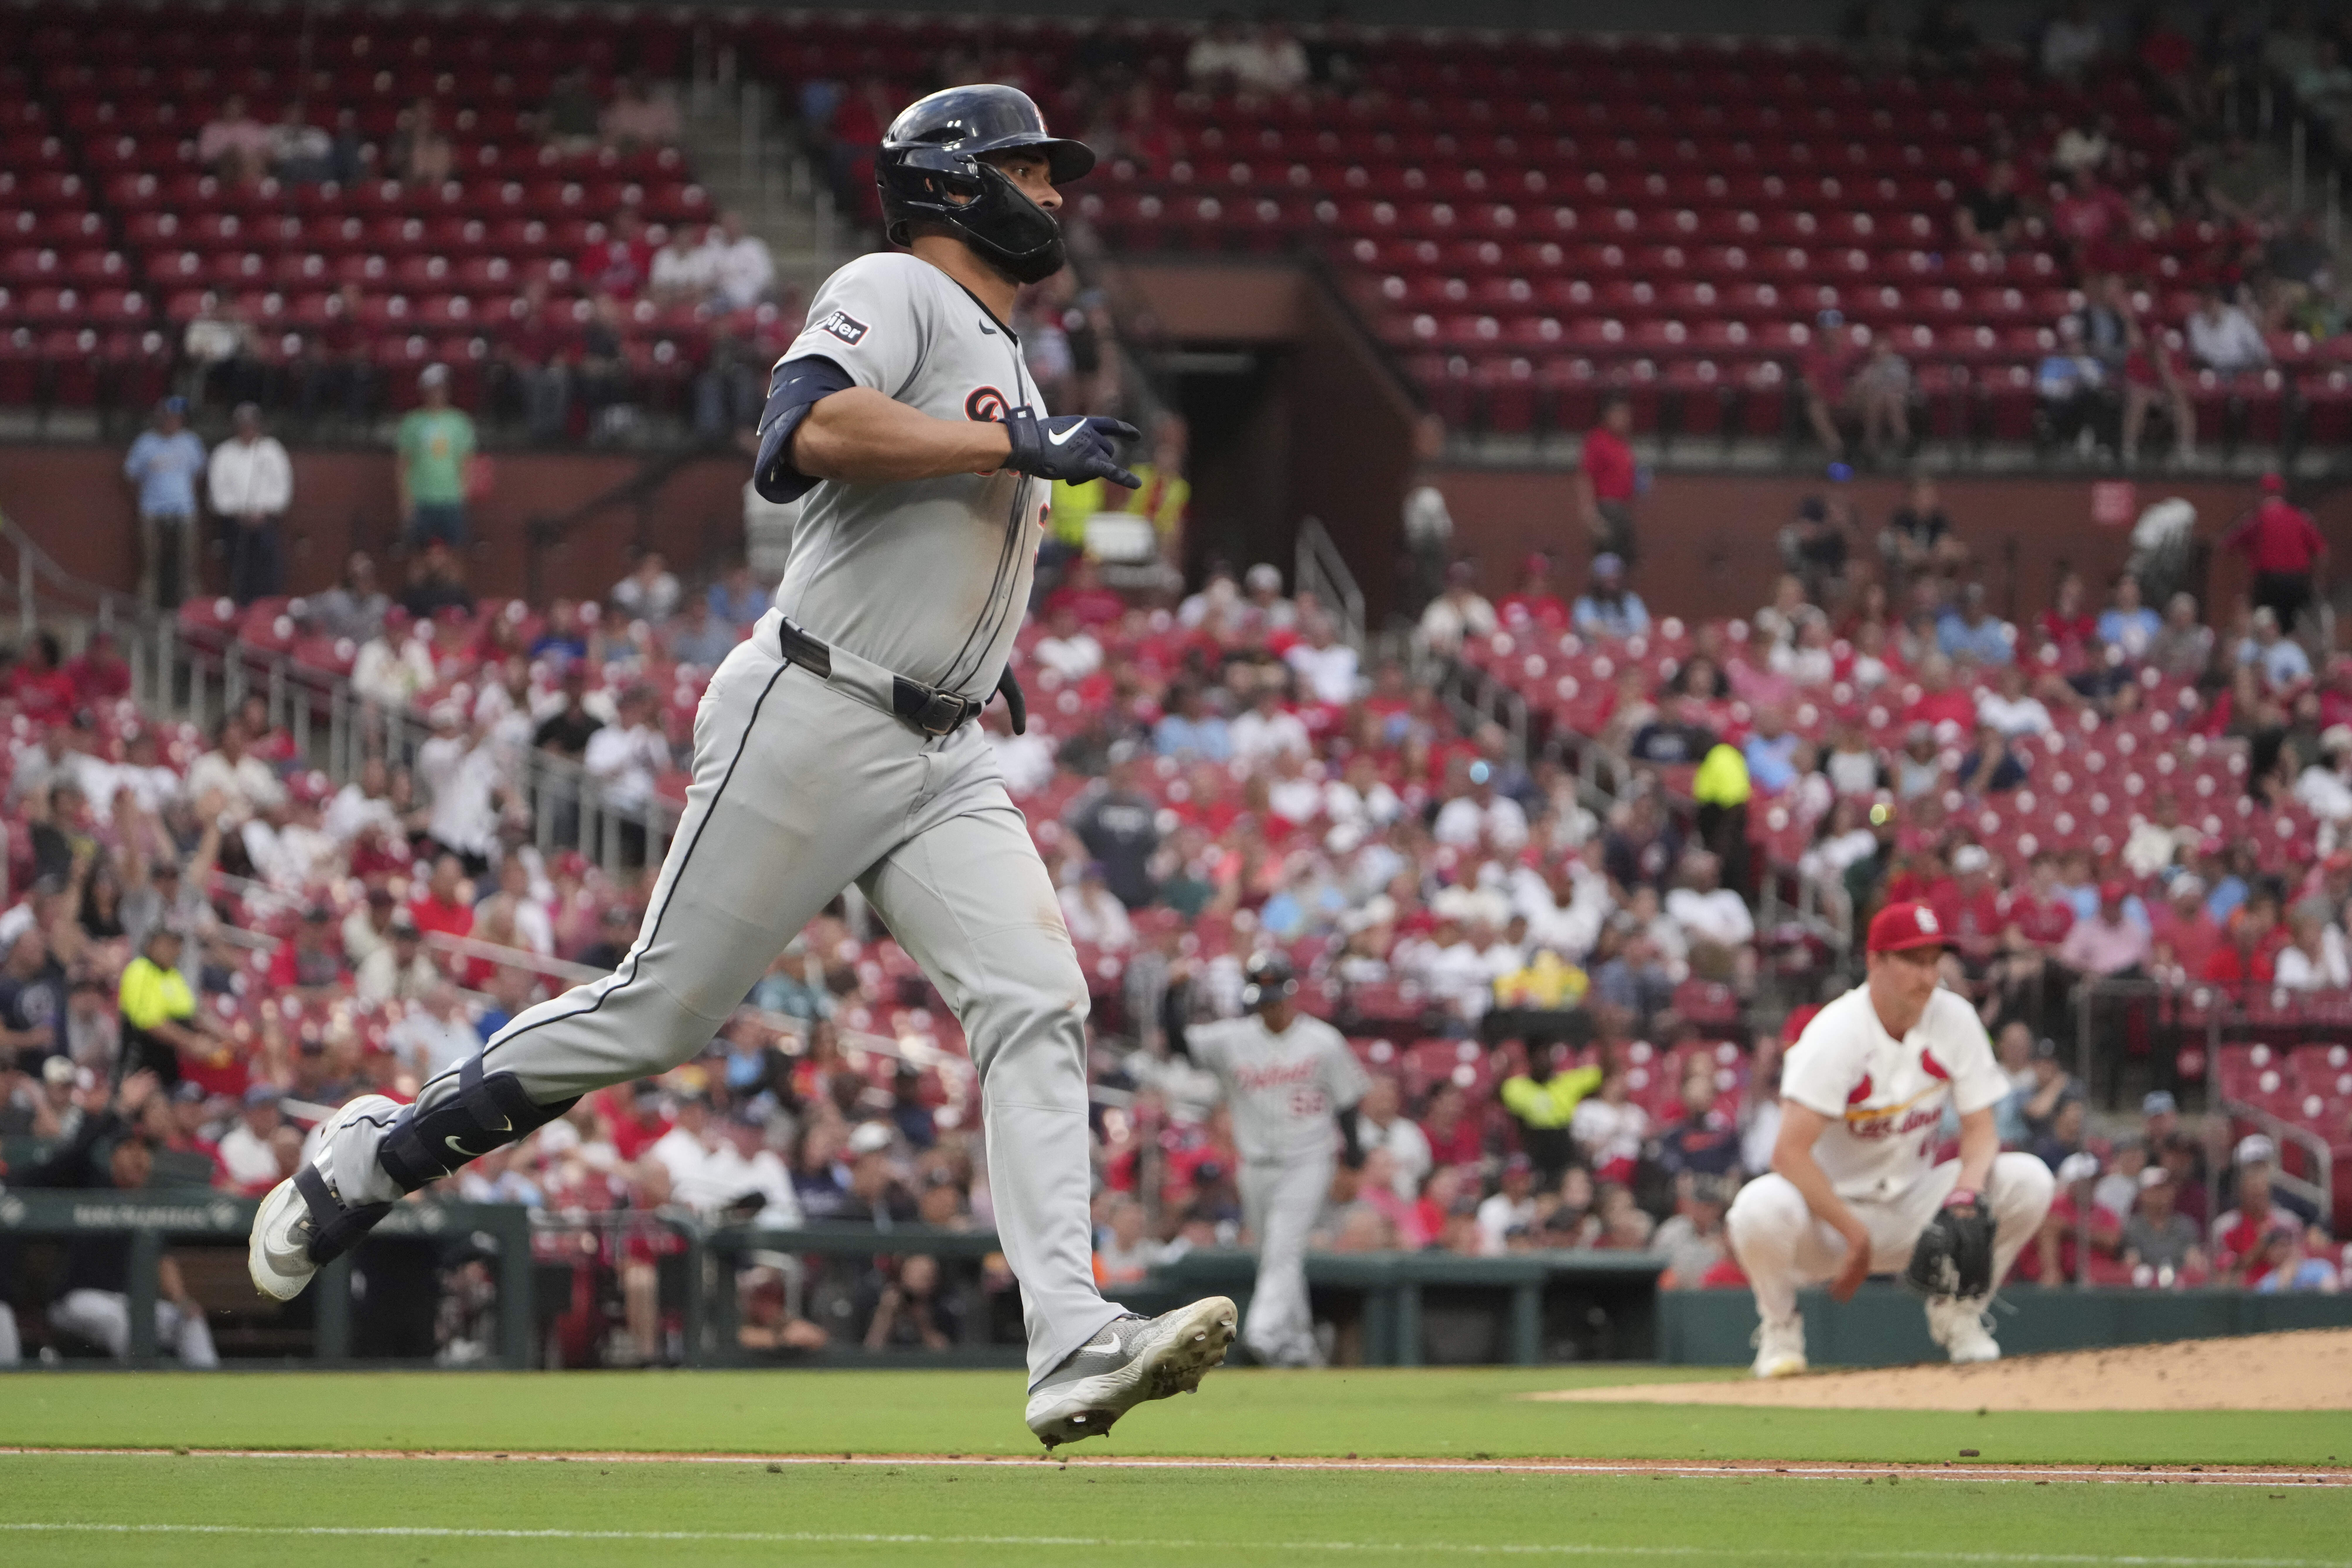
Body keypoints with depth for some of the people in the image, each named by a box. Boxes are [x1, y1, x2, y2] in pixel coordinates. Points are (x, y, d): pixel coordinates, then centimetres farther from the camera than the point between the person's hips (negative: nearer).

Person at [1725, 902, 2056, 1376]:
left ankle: (1957, 1310, 4)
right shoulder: (1836, 1033, -21)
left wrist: (1969, 1187, -24)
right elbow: (1790, 1152, -27)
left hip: (1911, 1206, 4)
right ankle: (1780, 1326, -6)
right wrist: (1856, 1234, -27)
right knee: (1761, 1208, -39)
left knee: (2028, 1181, -18)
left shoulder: (1954, 1020, -5)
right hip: (1828, 1208, -4)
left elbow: (1980, 1128, -1)